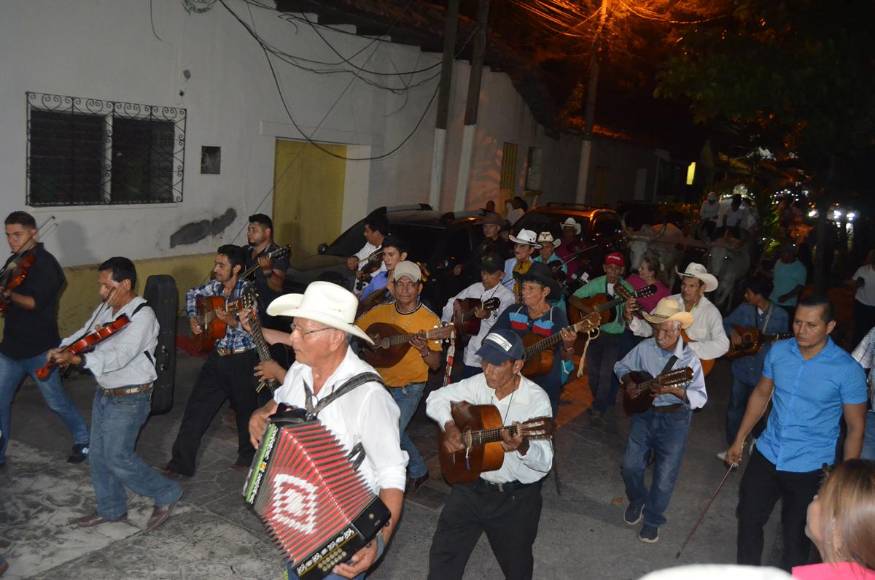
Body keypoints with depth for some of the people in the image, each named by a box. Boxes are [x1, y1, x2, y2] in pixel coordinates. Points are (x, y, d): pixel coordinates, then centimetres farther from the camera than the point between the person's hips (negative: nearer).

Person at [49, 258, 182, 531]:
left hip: (129, 399, -8)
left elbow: (119, 357, -32)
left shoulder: (142, 316, -22)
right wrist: (61, 348, -5)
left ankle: (166, 495, 15)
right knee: (98, 456, 16)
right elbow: (85, 333, 15)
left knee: (118, 458, -4)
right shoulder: (105, 308, 3)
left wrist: (76, 359, -42)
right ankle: (111, 509, 35)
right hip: (104, 393, 8)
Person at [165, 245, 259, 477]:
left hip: (242, 360, -6)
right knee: (196, 408, 4)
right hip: (217, 356, 6)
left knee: (245, 409, 12)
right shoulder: (215, 286, 3)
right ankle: (182, 462, 12)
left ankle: (248, 455, 34)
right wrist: (192, 317, 10)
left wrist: (231, 320, -36)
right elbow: (192, 294, 23)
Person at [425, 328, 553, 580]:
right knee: (443, 555, 2)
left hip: (516, 496, -3)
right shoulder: (479, 384, -7)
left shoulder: (536, 399, -20)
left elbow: (545, 462, -24)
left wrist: (523, 447, -46)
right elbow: (436, 398, 1)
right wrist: (449, 425, -17)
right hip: (472, 484, 3)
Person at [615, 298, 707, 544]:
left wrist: (674, 390, -34)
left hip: (675, 419, -3)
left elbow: (700, 398, -19)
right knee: (631, 466, 4)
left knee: (665, 477, 2)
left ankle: (652, 519, 25)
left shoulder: (689, 358, -17)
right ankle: (637, 501, 35)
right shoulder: (644, 348, -7)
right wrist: (628, 381, -10)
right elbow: (621, 366, 10)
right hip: (644, 413, 3)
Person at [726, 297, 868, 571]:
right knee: (748, 519, 17)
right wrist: (739, 441, 10)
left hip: (809, 469, -4)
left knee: (796, 537, 12)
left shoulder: (847, 370, -17)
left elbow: (855, 427, -9)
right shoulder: (778, 351, -5)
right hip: (766, 456, 4)